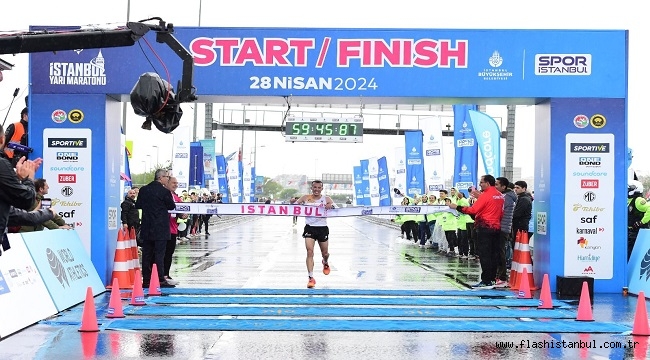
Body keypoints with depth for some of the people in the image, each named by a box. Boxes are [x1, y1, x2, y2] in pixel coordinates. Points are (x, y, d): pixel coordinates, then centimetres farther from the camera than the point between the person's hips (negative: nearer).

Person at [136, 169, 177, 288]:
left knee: (146, 254, 8)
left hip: (147, 229, 5)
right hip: (160, 229, -5)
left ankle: (146, 280, 11)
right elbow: (172, 206, -1)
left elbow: (138, 205, 11)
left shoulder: (144, 190, 3)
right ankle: (160, 280, -3)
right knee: (159, 254, -2)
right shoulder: (164, 191, -13)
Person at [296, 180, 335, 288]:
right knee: (310, 252, -12)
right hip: (310, 228, -1)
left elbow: (335, 207, -10)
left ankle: (325, 263, 51)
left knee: (325, 253, 14)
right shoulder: (305, 198, 2)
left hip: (322, 228, 1)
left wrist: (330, 206, -33)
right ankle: (311, 278, -9)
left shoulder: (326, 199, 0)